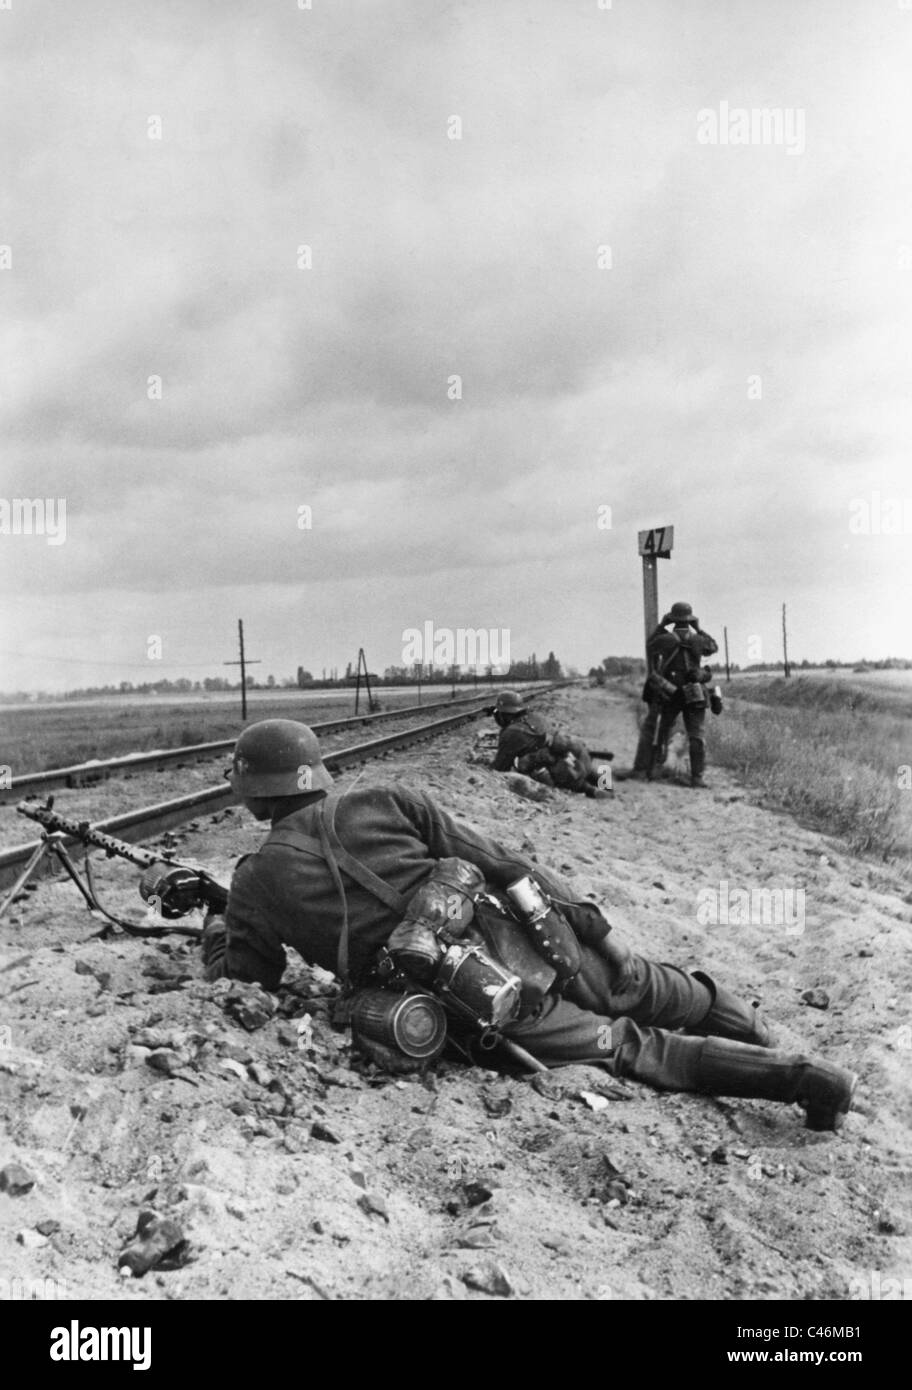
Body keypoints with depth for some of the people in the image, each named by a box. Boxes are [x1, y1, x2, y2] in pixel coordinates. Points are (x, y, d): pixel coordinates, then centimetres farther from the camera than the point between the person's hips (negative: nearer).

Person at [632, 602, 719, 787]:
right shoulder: (698, 640, -4)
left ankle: (640, 771, 9)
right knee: (696, 735, 6)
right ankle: (697, 777, -2)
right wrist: (699, 629, 20)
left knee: (651, 731, 10)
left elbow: (649, 646, 12)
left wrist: (661, 626, 14)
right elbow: (714, 647, 19)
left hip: (668, 695, -1)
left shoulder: (666, 639, -11)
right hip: (694, 695, 1)